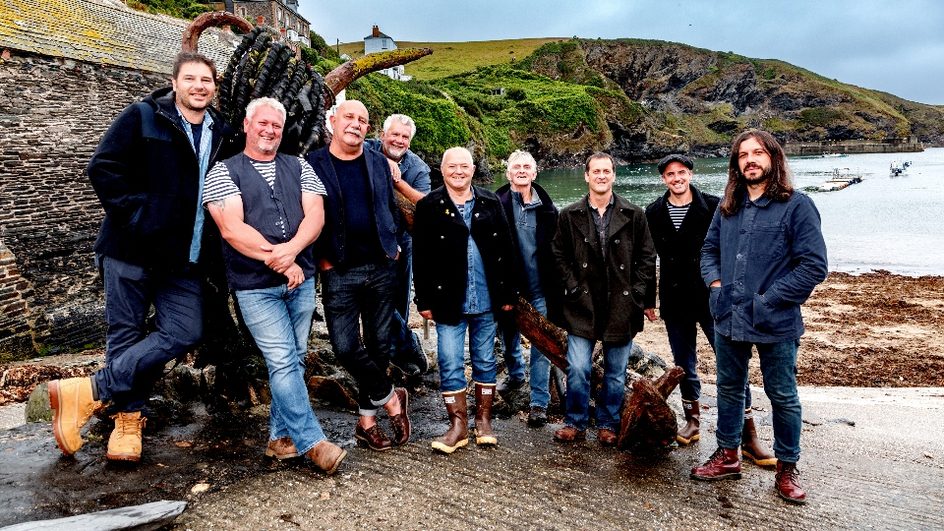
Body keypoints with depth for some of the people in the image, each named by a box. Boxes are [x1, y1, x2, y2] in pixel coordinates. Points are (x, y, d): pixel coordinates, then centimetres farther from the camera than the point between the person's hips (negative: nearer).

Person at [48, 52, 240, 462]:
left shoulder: (222, 134, 11)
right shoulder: (141, 117, -2)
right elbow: (103, 168, -7)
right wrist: (135, 214, -13)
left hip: (184, 258, 4)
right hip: (132, 249, -3)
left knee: (185, 333, -8)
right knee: (126, 335, 4)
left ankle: (89, 393, 2)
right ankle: (128, 418, 18)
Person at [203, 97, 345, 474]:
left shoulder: (299, 168, 12)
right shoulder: (224, 173, 2)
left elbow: (316, 216, -1)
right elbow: (232, 230, -11)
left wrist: (290, 250, -20)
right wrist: (279, 261, -17)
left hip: (302, 280, 4)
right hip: (256, 286, -4)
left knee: (293, 361, 9)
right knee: (283, 362, -7)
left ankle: (280, 437, 22)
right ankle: (312, 441, 1)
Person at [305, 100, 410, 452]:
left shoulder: (379, 163, 9)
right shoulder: (313, 164, -2)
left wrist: (392, 244, 6)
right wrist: (323, 260, -7)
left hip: (381, 268, 4)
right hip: (339, 272, -3)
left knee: (379, 345, 7)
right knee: (346, 346, -9)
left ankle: (367, 420, 21)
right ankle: (391, 398, 14)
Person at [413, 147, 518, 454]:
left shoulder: (490, 204, 6)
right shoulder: (429, 207, -1)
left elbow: (505, 251, 6)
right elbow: (421, 258, -3)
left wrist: (508, 294, 3)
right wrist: (424, 301, -6)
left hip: (486, 301, 2)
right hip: (449, 301, -2)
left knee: (485, 362, 12)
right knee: (450, 365, 1)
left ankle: (484, 421, 25)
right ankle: (458, 426, 14)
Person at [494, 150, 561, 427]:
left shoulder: (547, 207, 2)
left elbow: (555, 250, 6)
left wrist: (555, 286, 3)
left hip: (539, 288, 0)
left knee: (541, 346, 0)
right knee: (509, 337, 18)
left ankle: (539, 403, 9)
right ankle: (515, 376, 45)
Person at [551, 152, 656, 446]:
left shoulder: (634, 215, 2)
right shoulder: (570, 215, 3)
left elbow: (647, 257, 6)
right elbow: (559, 255, 9)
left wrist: (636, 291, -1)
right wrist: (573, 287, -1)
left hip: (621, 306, 1)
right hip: (583, 305, 0)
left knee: (616, 373, 10)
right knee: (577, 369, -4)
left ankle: (608, 425, 26)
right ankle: (575, 423, 15)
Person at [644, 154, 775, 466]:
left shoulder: (714, 207, -4)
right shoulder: (654, 214, 4)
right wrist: (649, 301, 10)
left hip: (712, 298, -3)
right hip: (675, 303, 3)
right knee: (685, 365, 12)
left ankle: (748, 437, 2)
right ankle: (693, 421, 29)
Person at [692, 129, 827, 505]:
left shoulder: (796, 205, -10)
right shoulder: (728, 207, 7)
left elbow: (814, 265, -15)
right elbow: (709, 249, 17)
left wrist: (769, 300, -17)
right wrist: (715, 283, 0)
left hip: (775, 323, -5)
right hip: (728, 319, 5)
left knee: (783, 396, 11)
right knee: (729, 388, 17)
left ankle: (787, 469, 28)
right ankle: (727, 457, 34)